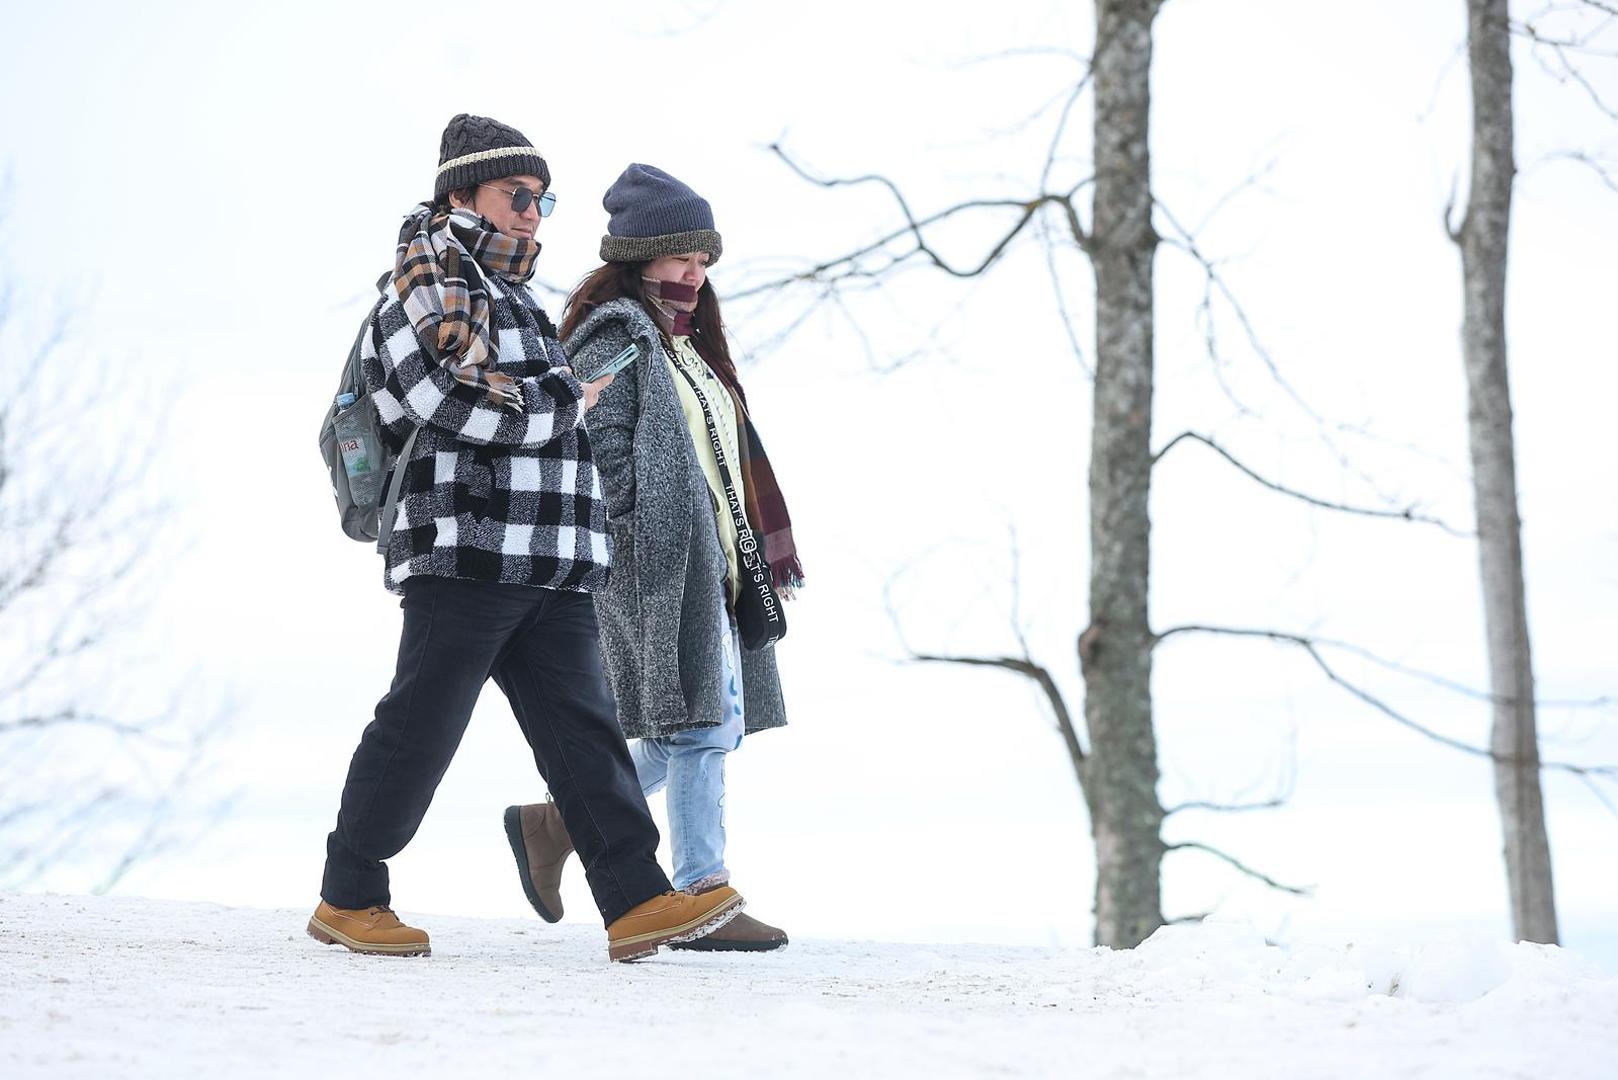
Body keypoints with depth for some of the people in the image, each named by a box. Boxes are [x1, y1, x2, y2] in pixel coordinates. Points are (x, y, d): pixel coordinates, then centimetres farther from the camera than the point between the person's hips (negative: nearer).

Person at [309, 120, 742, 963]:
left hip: (549, 571, 9)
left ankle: (636, 901, -8)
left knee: (580, 727, -1)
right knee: (420, 727, -4)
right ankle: (347, 899, 8)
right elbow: (466, 403, -17)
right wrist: (571, 401, -5)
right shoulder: (432, 283, -4)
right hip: (463, 550, -9)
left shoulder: (513, 299, 25)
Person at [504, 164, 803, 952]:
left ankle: (555, 824, 19)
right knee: (702, 724, -10)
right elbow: (600, 449, -15)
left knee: (703, 728, 10)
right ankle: (704, 894, -6)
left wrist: (759, 547, 19)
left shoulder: (683, 342, 23)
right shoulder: (615, 335, -7)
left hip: (705, 562, 10)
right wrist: (637, 545, -21)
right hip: (658, 561, -10)